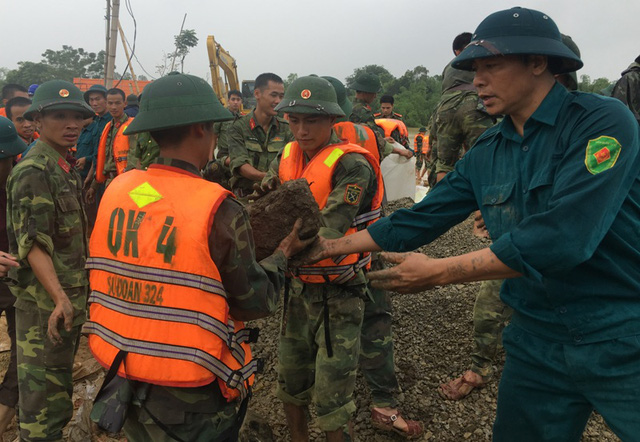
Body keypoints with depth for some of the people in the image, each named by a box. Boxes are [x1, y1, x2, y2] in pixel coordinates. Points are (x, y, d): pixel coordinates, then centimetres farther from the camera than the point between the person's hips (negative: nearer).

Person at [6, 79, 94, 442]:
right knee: (44, 388, 1)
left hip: (70, 298, 9)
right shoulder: (33, 171, -16)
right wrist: (59, 298, -33)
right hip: (46, 302, -9)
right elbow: (33, 245, -24)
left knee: (60, 382, 23)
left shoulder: (66, 169, 12)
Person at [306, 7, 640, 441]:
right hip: (539, 344, 5)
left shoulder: (602, 121, -16)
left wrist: (439, 272, -22)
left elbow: (562, 238, -27)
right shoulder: (486, 155, 2)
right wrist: (329, 246, 6)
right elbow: (418, 221, 6)